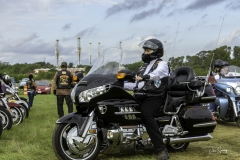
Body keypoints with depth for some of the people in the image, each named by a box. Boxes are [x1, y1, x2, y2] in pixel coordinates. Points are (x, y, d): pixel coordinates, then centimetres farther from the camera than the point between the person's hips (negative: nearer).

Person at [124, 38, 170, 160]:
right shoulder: (144, 66, 26)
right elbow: (137, 85, 25)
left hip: (153, 97, -8)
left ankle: (162, 150, -34)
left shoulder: (162, 64, 2)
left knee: (146, 115, -34)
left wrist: (145, 77, -42)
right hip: (140, 96, 8)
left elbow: (158, 73, -23)